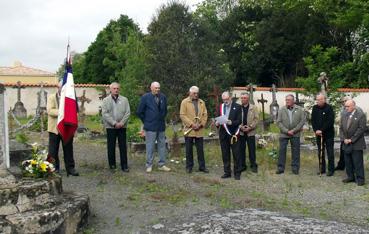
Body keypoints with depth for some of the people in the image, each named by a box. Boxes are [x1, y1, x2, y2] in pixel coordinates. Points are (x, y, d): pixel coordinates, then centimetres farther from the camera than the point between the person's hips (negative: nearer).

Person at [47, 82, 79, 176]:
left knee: (68, 149, 7)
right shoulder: (51, 97, 2)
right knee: (53, 150, 4)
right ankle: (54, 168, 15)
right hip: (55, 128, -2)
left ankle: (70, 168, 14)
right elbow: (49, 110, -12)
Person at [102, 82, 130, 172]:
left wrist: (121, 123, -11)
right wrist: (114, 123, -14)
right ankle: (112, 164, 18)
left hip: (122, 126, 1)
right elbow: (105, 114, -5)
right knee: (111, 147, 6)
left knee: (123, 147, 1)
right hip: (110, 127, -1)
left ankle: (124, 165, 6)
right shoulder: (106, 100, 5)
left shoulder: (124, 100, 9)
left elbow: (128, 112, 2)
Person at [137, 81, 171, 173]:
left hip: (161, 126, 5)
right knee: (150, 146, 1)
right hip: (150, 127, -4)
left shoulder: (163, 97, 7)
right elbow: (139, 112, 0)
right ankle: (149, 166, 10)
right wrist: (146, 121, 3)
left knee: (162, 145, 9)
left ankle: (162, 165, 18)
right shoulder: (145, 97, -5)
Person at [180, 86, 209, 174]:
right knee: (189, 149, 5)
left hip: (199, 130, 3)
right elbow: (182, 115, -8)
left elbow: (205, 114, 8)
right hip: (189, 130, -3)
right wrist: (191, 124, -14)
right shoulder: (184, 102, 0)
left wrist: (201, 124, -7)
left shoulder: (201, 102, 12)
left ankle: (202, 166, 14)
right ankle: (189, 166, 14)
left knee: (200, 149, 6)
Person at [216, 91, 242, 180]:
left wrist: (232, 122, -25)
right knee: (225, 154, 9)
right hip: (223, 133, 4)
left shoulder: (237, 107, -2)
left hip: (233, 133, -4)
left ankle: (237, 173, 8)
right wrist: (217, 123, -6)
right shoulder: (221, 107, 12)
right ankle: (227, 172, 19)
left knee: (236, 154, 0)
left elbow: (239, 120, -8)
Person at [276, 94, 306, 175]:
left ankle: (295, 168, 16)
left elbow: (302, 121, -3)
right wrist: (286, 131, -11)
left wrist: (294, 130, -11)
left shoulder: (299, 109, 1)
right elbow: (278, 122, -2)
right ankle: (280, 168, 10)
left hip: (295, 134, 0)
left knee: (295, 151, 6)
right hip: (284, 134, 0)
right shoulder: (281, 110, 2)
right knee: (282, 150, 2)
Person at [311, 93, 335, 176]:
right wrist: (316, 130, -8)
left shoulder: (329, 108, -10)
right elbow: (313, 120, 5)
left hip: (328, 134, -5)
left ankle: (331, 170, 7)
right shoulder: (315, 108, 5)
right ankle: (322, 168, 18)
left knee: (330, 152, 0)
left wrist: (322, 130, -19)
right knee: (320, 152, 10)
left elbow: (330, 121, -17)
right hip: (318, 134, 5)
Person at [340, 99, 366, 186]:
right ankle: (350, 177, 22)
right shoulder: (344, 116, 12)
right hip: (346, 144, 6)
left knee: (358, 162, -2)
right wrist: (344, 139, -4)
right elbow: (341, 128, 11)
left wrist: (351, 139, -14)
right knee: (348, 162, 10)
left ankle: (360, 179, 7)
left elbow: (361, 129, -12)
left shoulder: (361, 115, -6)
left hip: (356, 144, -6)